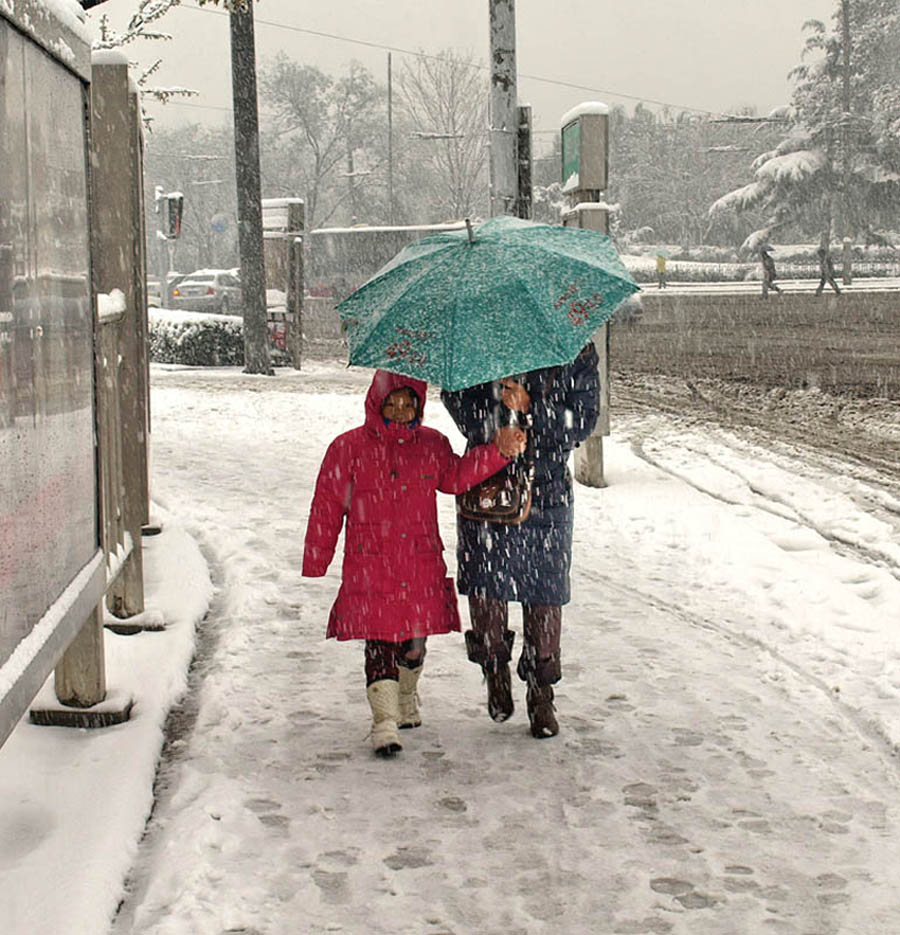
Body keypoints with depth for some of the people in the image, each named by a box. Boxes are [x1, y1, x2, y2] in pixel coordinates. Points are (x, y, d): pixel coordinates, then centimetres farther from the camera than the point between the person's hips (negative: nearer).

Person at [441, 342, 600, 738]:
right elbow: (456, 395, -4)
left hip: (547, 489, 0)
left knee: (545, 595, 4)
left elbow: (582, 422, -4)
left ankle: (541, 695, 19)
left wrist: (531, 408, -19)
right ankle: (495, 666, 25)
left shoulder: (577, 353, 0)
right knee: (486, 587, -3)